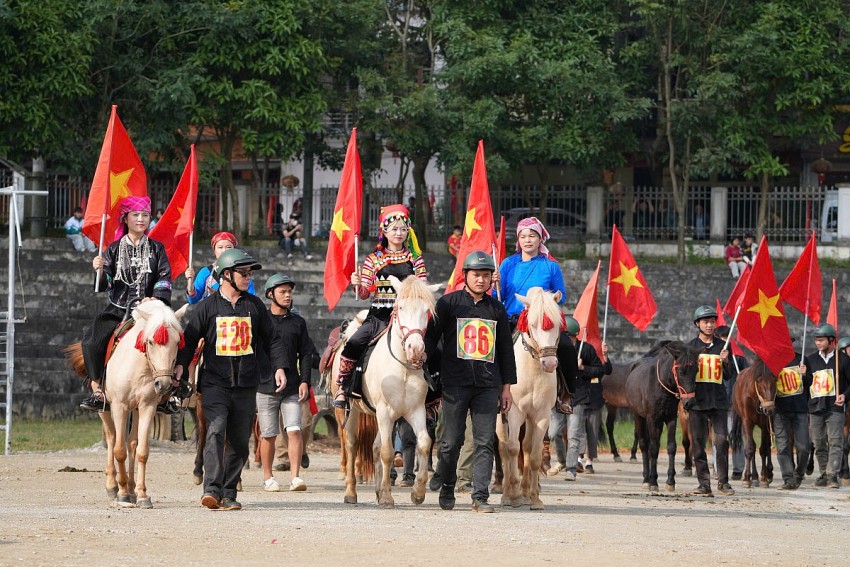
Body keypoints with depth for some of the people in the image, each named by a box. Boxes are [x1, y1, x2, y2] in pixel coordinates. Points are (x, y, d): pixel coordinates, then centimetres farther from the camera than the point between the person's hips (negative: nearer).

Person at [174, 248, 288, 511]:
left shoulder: (255, 305, 11)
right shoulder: (207, 307, 4)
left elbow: (271, 339, 16)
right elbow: (189, 339, 5)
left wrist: (279, 367, 4)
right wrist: (180, 364, -11)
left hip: (246, 386, 3)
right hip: (214, 383, -3)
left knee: (239, 440, 5)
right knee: (215, 430, -19)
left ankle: (229, 494, 13)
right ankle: (212, 489, -27)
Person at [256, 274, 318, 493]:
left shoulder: (298, 322, 10)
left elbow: (306, 354, 10)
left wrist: (304, 381, -2)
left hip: (292, 388, 1)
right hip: (265, 385, -1)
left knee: (294, 431, -10)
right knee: (268, 435, 4)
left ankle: (295, 476, -11)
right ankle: (267, 477, 16)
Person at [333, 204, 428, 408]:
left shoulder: (415, 259, 8)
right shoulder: (374, 260, 7)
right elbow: (364, 294, 5)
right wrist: (358, 285, -16)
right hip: (379, 316, 0)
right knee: (351, 346, -19)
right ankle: (342, 387, -3)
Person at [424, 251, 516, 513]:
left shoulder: (496, 309, 14)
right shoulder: (448, 303, 4)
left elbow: (506, 350, 17)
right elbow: (431, 338, 4)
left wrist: (506, 386, 13)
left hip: (488, 385, 2)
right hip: (455, 383, -2)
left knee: (485, 442, -3)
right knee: (451, 441, 2)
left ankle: (480, 497, -4)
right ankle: (447, 488, 22)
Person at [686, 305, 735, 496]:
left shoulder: (722, 346, 11)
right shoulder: (691, 347, 7)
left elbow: (728, 376, 13)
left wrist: (725, 362, -6)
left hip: (718, 401, 0)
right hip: (697, 401, 0)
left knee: (722, 441, -7)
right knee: (698, 444, 0)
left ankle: (723, 481, 0)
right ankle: (704, 483, 5)